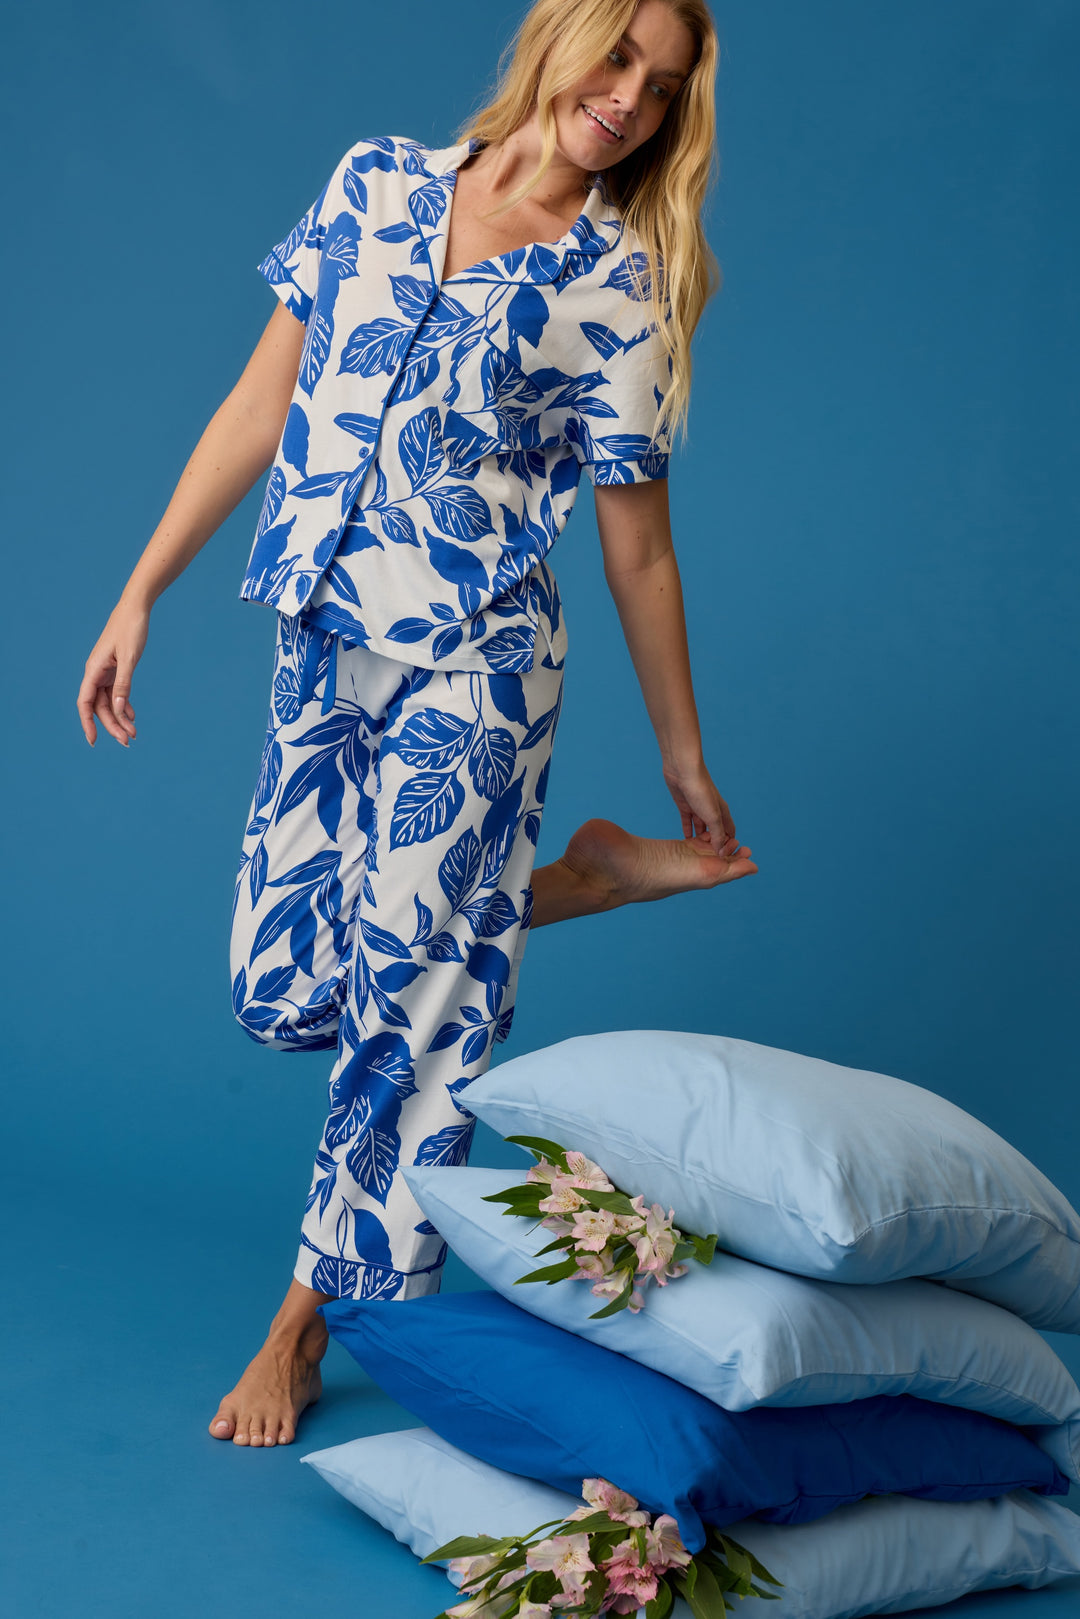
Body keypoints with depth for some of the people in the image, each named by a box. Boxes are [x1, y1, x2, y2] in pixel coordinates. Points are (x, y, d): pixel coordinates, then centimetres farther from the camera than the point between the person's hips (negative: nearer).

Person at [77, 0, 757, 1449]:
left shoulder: (619, 284, -3)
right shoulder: (376, 183, 5)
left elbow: (638, 549, 2)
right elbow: (260, 406, 8)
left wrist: (687, 763, 5)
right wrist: (142, 591, 5)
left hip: (469, 673, -4)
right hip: (323, 658, 5)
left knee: (411, 1004, -1)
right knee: (283, 991, 10)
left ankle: (313, 1317, 18)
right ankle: (564, 879, 27)